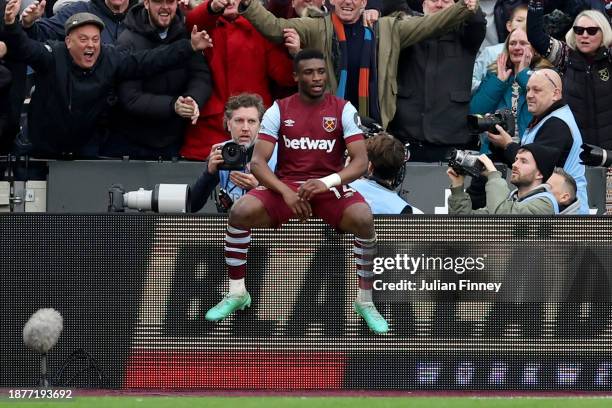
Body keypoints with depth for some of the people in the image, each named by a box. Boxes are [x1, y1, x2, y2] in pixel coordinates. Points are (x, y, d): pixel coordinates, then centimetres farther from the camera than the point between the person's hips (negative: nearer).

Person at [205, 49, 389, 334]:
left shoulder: (343, 110, -3)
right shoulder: (279, 111, -2)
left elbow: (361, 161, -11)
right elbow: (258, 162, -7)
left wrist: (326, 183, -29)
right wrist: (286, 192, -24)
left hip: (330, 187, -1)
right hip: (286, 185, 1)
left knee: (364, 219, -32)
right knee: (240, 212, -26)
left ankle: (365, 300, -15)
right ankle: (237, 294, -8)